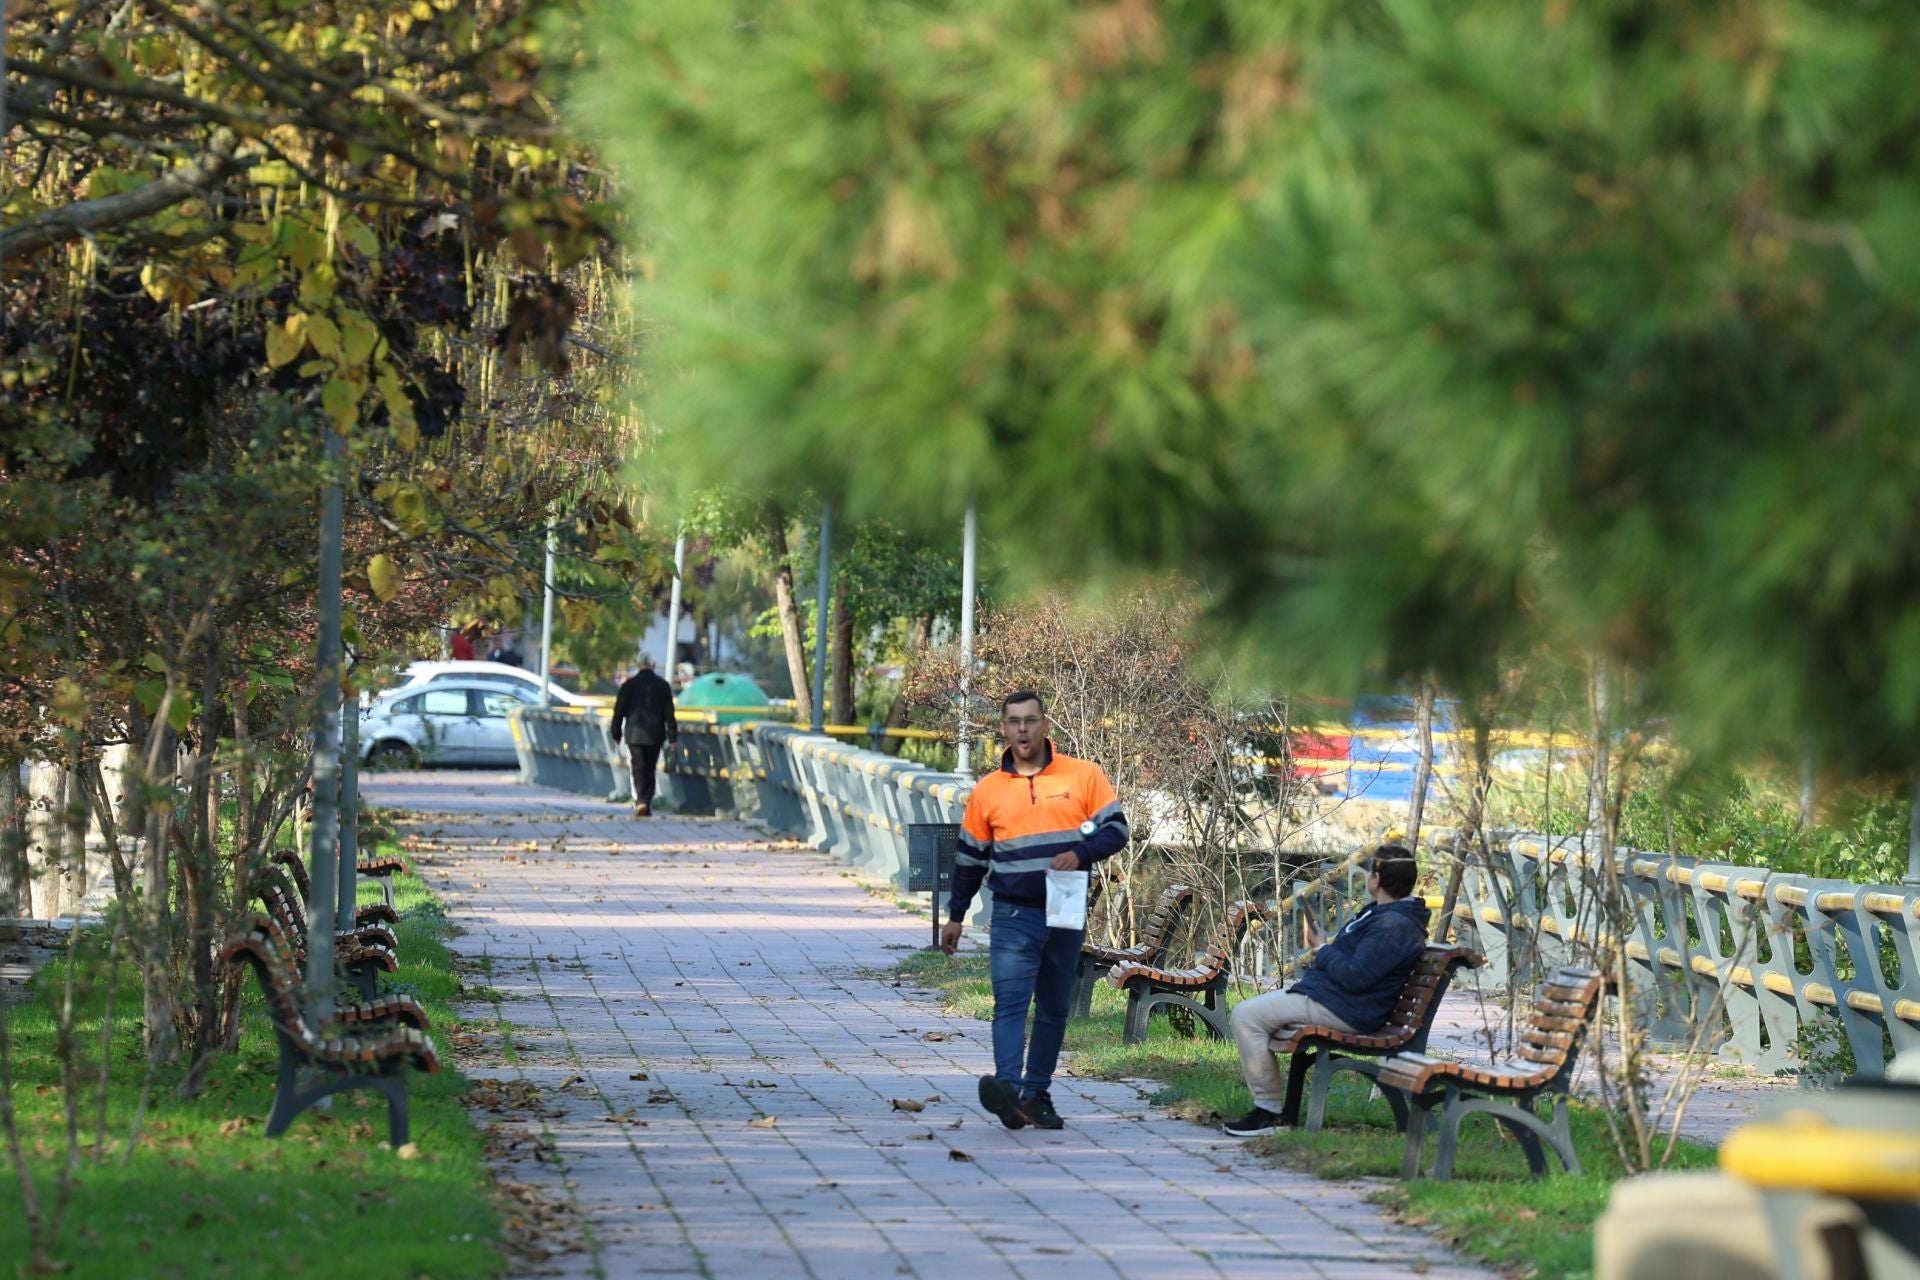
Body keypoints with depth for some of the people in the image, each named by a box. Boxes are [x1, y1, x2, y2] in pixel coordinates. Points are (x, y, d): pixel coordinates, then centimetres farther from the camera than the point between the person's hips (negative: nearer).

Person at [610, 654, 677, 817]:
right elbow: (669, 713, 1)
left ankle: (641, 802, -23)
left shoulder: (629, 685, -1)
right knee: (650, 770, 12)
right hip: (655, 736, 2)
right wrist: (673, 736, 5)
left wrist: (616, 734, 11)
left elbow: (619, 711, 2)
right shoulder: (663, 685, 2)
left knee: (639, 769, -4)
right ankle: (647, 805, 13)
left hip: (634, 735, -2)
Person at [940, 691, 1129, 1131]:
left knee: (1054, 1009, 8)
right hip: (1014, 915, -1)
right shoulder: (987, 790, 5)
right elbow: (970, 858, 14)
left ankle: (1037, 1093, 14)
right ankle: (1008, 1086, -30)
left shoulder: (1083, 776, 1)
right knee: (1010, 1002, -16)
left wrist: (1081, 854, -18)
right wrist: (955, 917, 17)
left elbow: (1115, 829, 1)